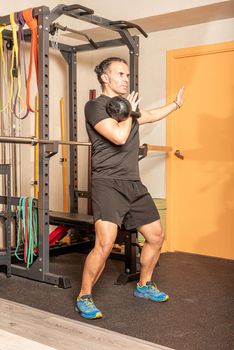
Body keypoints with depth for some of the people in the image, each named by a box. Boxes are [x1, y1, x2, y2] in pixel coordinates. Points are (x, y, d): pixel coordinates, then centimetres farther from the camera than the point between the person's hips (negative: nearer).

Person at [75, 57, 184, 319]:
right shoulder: (95, 106, -8)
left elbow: (151, 116, 38)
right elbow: (119, 136, -22)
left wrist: (176, 103, 48)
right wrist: (129, 113, -5)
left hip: (134, 184, 9)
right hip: (108, 184, -8)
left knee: (156, 237, 14)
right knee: (105, 245, -20)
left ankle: (144, 286, 34)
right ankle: (84, 298, 1)